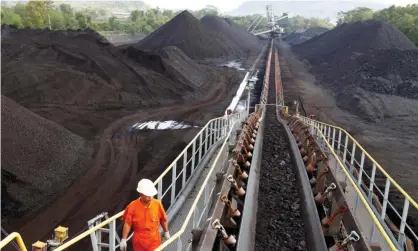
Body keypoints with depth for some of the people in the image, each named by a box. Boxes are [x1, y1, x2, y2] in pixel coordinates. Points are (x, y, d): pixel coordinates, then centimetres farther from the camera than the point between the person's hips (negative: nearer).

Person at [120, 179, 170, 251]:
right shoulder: (133, 206, -17)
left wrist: (166, 232, 12)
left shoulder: (157, 204, -14)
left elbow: (163, 219, 1)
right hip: (139, 241, 0)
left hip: (154, 240, 0)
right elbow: (127, 223, -10)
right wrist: (124, 239, -9)